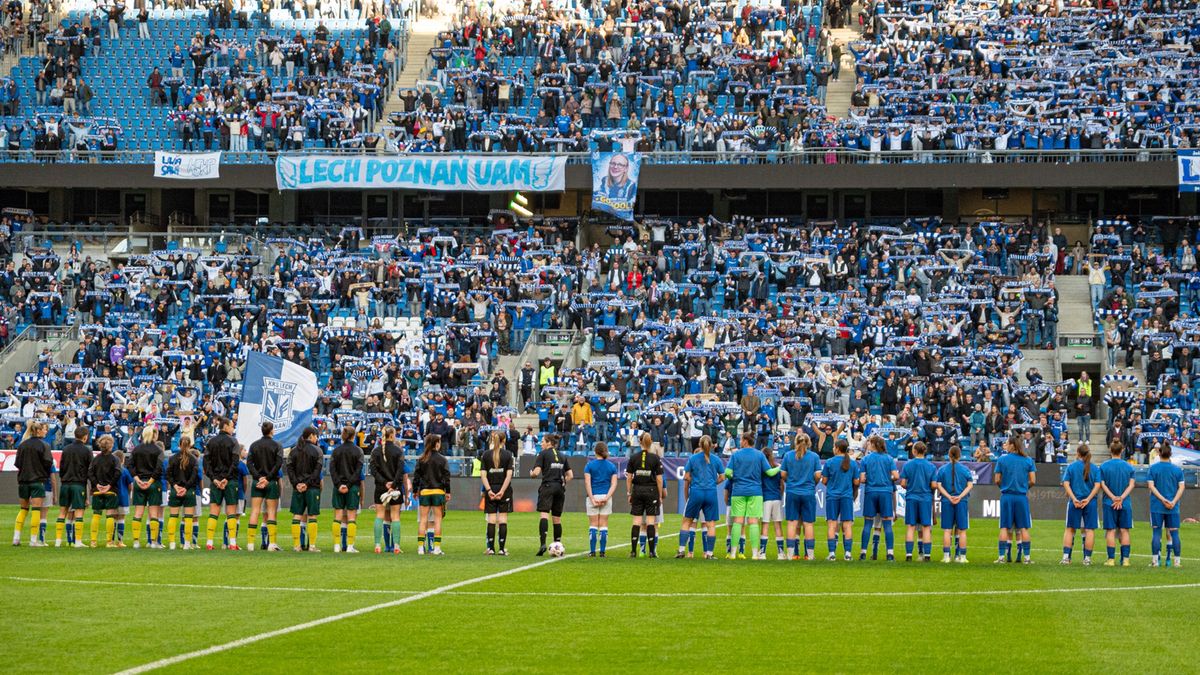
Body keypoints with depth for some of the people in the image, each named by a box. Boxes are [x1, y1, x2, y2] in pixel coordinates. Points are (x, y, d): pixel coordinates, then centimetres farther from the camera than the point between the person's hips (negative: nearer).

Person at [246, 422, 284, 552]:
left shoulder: (254, 445, 5)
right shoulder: (277, 446, -3)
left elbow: (249, 463, -3)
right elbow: (279, 464, -13)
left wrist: (258, 477, -9)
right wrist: (268, 478, -12)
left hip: (257, 482, 2)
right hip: (272, 483, -2)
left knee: (255, 512, 3)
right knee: (271, 512, 2)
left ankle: (250, 542, -3)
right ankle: (272, 543, -5)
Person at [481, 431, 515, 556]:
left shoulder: (486, 454, 2)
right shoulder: (507, 454, -2)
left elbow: (483, 475, -5)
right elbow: (509, 474, -9)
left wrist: (489, 490, -9)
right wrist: (502, 491, -10)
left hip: (490, 490, 1)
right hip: (504, 489, -1)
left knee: (491, 519, 5)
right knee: (503, 519, 1)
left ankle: (491, 548, 2)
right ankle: (502, 548, -2)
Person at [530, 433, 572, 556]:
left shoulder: (543, 454, 0)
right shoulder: (562, 456, 17)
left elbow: (536, 472, -8)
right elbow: (570, 475, 15)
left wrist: (531, 474, 12)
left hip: (547, 487, -5)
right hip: (560, 488, 5)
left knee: (544, 514, -15)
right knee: (557, 518, 11)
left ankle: (543, 543, -31)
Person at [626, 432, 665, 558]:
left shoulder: (633, 457, 0)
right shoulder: (656, 458, -5)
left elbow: (629, 477, 1)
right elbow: (659, 479, -5)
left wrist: (629, 493, 9)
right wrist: (660, 496, 3)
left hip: (637, 491, 2)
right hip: (651, 491, -2)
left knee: (637, 522, 6)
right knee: (651, 522, 1)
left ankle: (633, 551, 4)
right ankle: (652, 551, -2)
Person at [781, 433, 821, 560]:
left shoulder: (788, 455, 1)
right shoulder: (814, 456, -2)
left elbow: (783, 474, 1)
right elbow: (818, 475, -5)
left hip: (792, 492, 1)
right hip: (808, 493, -1)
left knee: (792, 523, 4)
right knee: (808, 523, 5)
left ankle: (792, 553, 2)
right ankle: (810, 553, 6)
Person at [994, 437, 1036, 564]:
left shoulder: (1002, 460, -1)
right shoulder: (1028, 461, 2)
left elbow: (997, 480, 0)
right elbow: (1033, 481, 1)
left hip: (1006, 496, -1)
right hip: (1022, 497, 1)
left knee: (1005, 527, 4)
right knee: (1023, 528, 4)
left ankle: (1002, 556, 2)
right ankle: (1026, 557, 3)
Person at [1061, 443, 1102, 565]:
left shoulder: (1071, 466, 0)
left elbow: (1066, 484, -7)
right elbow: (1097, 485, -5)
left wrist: (1074, 499, -10)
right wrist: (1088, 499, -8)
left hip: (1074, 502, 0)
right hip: (1090, 503, 1)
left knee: (1070, 529, 9)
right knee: (1089, 529, 6)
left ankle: (1066, 556, 3)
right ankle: (1087, 558, 5)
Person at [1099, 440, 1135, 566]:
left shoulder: (1104, 466, -1)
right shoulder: (1128, 466, 3)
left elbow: (1102, 484, -6)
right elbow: (1131, 485, -4)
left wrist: (1113, 498, -10)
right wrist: (1121, 498, -10)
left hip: (1109, 503, -1)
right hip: (1126, 504, 1)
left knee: (1111, 531, 1)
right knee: (1124, 531, 6)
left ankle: (1111, 559, -1)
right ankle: (1125, 559, 3)